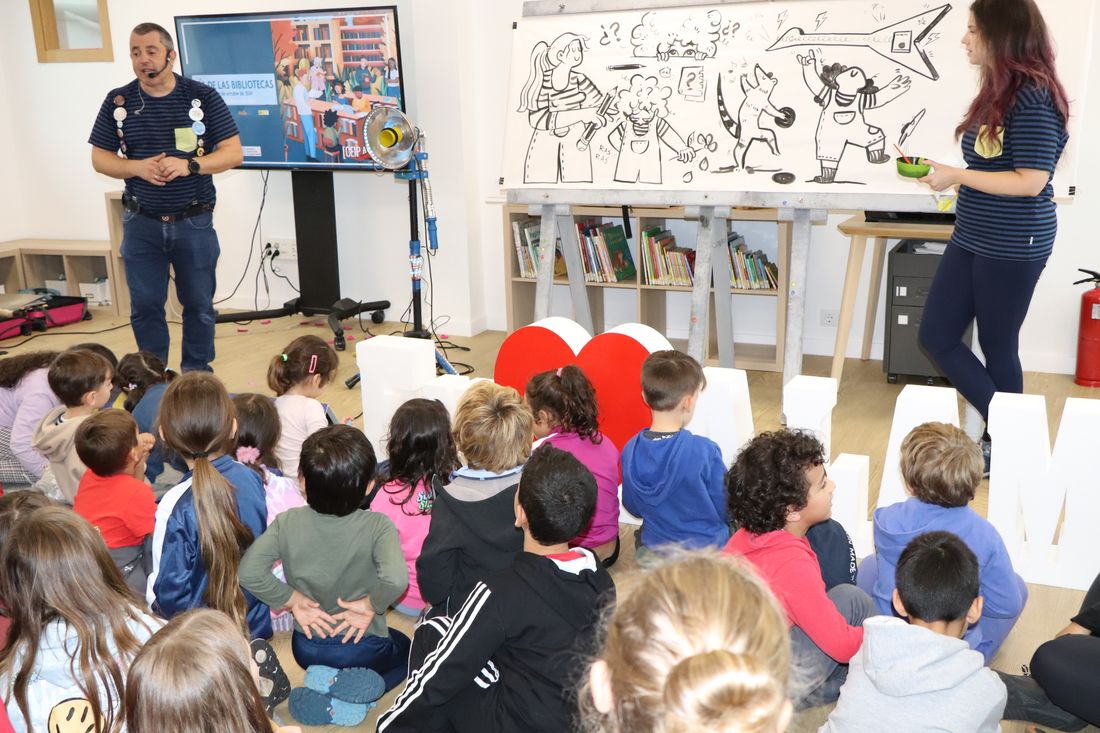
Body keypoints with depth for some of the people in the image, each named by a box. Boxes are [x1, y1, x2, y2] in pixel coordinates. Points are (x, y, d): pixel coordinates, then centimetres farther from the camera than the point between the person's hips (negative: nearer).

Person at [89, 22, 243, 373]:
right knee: (144, 306, 7)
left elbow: (233, 153, -7)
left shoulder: (203, 96, -6)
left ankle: (197, 374, 26)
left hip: (194, 222, -1)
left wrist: (189, 165, -22)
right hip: (141, 224, 1)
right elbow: (100, 159, 4)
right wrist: (137, 167, -16)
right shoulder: (117, 101, 0)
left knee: (198, 304, 10)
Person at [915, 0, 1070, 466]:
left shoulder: (1033, 96, -18)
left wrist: (956, 176, -19)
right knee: (936, 336, 9)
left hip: (1013, 246, -9)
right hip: (972, 238, 9)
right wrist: (953, 177, 7)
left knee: (997, 347, 5)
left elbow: (1030, 182, -22)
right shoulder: (998, 91, 9)